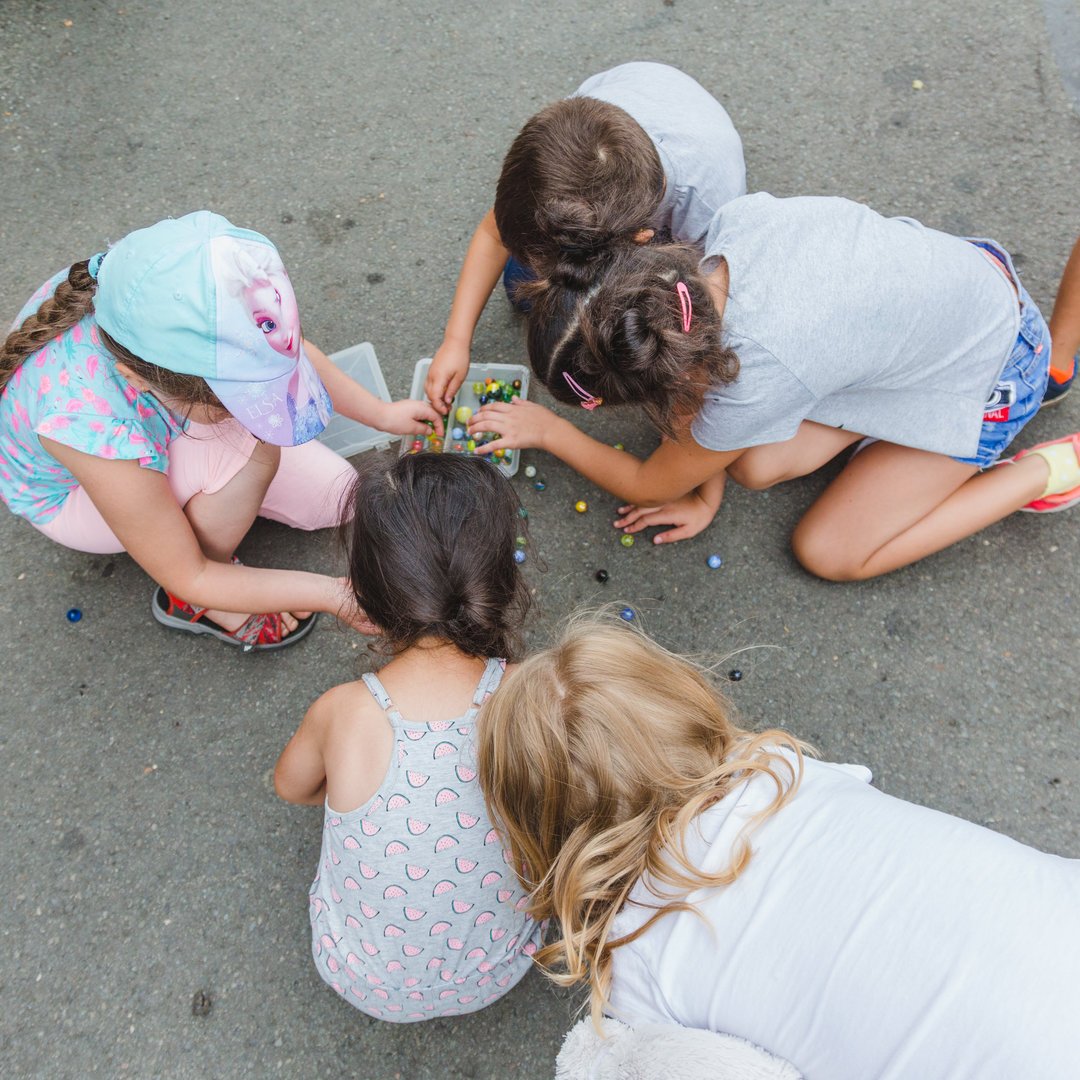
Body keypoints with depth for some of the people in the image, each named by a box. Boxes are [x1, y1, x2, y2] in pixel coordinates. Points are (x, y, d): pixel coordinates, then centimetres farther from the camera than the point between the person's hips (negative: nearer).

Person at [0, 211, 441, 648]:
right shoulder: (86, 423, -45)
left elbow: (288, 351, -9)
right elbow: (189, 577, -31)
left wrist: (381, 413, -7)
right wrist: (339, 595, -31)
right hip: (71, 494, -5)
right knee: (249, 446, -33)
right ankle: (194, 606, -7)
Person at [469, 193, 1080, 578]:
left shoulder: (757, 378, -38)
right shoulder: (736, 219, -23)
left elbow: (653, 487, -16)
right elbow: (713, 362, -5)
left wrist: (547, 429, -6)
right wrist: (706, 498, -3)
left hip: (991, 375, -6)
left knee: (828, 554, -3)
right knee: (755, 467, -3)